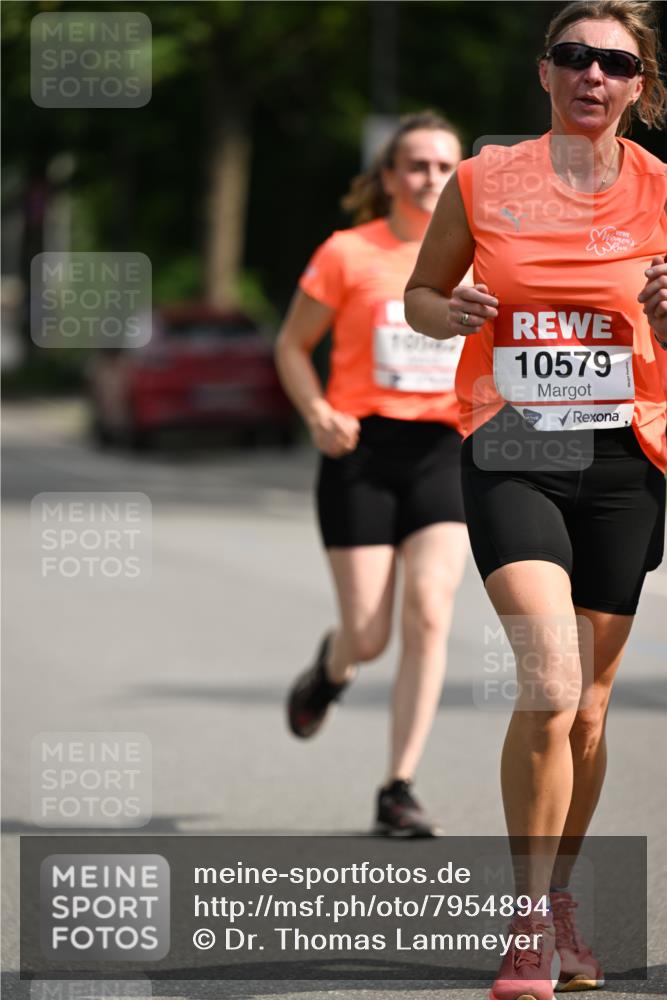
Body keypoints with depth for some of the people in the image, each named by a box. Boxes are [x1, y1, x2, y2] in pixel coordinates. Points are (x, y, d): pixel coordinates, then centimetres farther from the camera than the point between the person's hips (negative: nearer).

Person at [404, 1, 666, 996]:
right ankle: (531, 919, -11)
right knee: (549, 683, -20)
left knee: (587, 704, 8)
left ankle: (560, 897, 29)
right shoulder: (483, 183, 1)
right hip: (511, 455, -2)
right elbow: (420, 295, 14)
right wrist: (457, 313, -9)